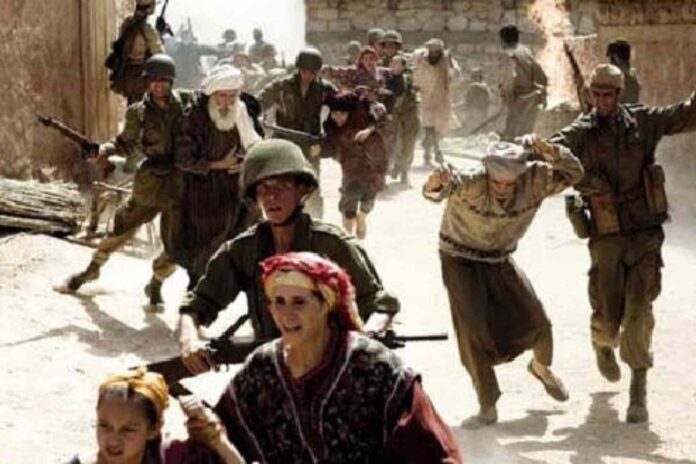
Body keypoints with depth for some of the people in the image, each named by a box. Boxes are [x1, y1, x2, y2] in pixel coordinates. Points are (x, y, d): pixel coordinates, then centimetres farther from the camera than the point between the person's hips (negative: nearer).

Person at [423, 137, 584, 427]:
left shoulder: (534, 180, -20)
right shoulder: (470, 184, -32)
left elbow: (573, 173, -14)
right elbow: (435, 190, -47)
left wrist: (549, 153, -34)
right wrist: (436, 184, -73)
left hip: (500, 260, 3)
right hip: (461, 260, -3)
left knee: (535, 321, -1)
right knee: (473, 329, -15)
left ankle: (541, 367, 36)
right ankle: (488, 407, 0)